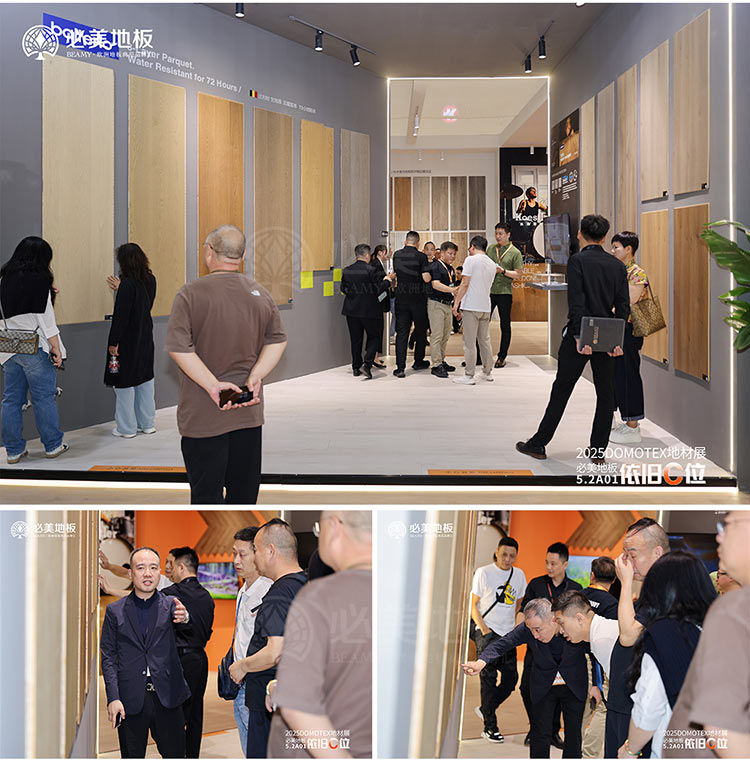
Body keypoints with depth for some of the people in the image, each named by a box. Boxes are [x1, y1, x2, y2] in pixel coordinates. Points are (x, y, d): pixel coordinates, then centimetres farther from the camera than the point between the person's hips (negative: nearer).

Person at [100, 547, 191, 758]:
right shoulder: (115, 611, 4)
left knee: (175, 754, 4)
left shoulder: (171, 605, 4)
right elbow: (108, 657, 3)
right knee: (133, 757, 8)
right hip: (130, 699, 0)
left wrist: (185, 617, -43)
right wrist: (113, 698, -7)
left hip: (167, 696, 0)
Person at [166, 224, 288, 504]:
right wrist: (256, 376, -5)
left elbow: (178, 348, -18)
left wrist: (213, 385, -17)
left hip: (203, 416, -4)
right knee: (244, 490, 15)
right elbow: (278, 341, 5)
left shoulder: (191, 293, -11)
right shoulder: (261, 294, 3)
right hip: (249, 413, 4)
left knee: (206, 493, 4)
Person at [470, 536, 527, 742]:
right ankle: (489, 726, -2)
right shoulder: (484, 573, -2)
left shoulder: (519, 575, 11)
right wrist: (484, 628, -11)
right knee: (489, 677, -7)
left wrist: (515, 626, 10)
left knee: (511, 678, 2)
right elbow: (473, 605, -1)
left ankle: (485, 709, 23)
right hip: (487, 632, -5)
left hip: (508, 634, 5)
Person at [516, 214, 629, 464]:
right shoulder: (617, 265, 8)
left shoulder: (577, 261, -8)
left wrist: (579, 336, -18)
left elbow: (576, 301, -17)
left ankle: (538, 444, 10)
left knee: (561, 390, 3)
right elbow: (623, 306, 3)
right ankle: (598, 450, 12)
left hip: (580, 338, -4)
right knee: (605, 393, 10)